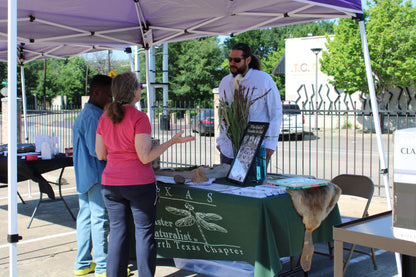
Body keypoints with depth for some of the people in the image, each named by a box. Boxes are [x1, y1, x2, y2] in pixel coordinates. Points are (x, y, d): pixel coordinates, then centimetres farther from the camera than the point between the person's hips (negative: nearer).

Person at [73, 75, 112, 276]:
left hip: (83, 176, 10)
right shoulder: (94, 116, -16)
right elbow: (96, 150, -21)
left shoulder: (83, 114, 16)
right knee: (100, 219, -3)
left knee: (85, 217, 14)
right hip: (97, 176, -10)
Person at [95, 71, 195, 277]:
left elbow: (100, 154, 10)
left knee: (117, 231, 13)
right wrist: (172, 141, -9)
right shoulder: (139, 118, -13)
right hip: (139, 183, -5)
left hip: (110, 183, 6)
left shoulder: (104, 118, 5)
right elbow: (145, 157, -16)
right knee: (144, 233, 6)